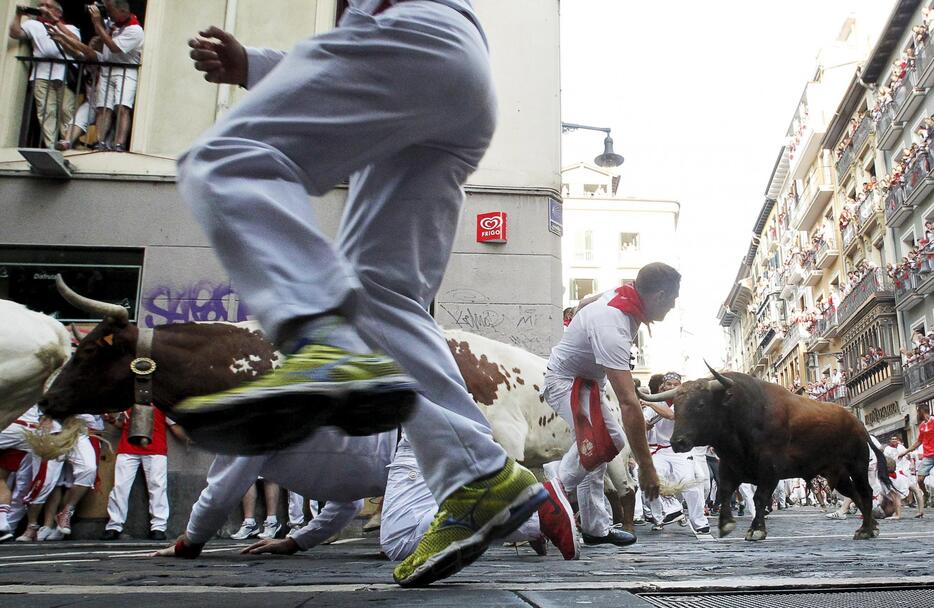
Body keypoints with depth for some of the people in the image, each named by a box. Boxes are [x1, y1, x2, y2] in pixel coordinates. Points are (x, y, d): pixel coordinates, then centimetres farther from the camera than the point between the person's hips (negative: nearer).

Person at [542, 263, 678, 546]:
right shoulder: (612, 328, -37)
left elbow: (585, 302, 17)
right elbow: (628, 403, -40)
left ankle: (596, 528, 15)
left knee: (611, 439, 9)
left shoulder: (619, 294, -9)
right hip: (566, 381, -10)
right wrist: (646, 466, -38)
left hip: (585, 379, 10)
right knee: (598, 443, -29)